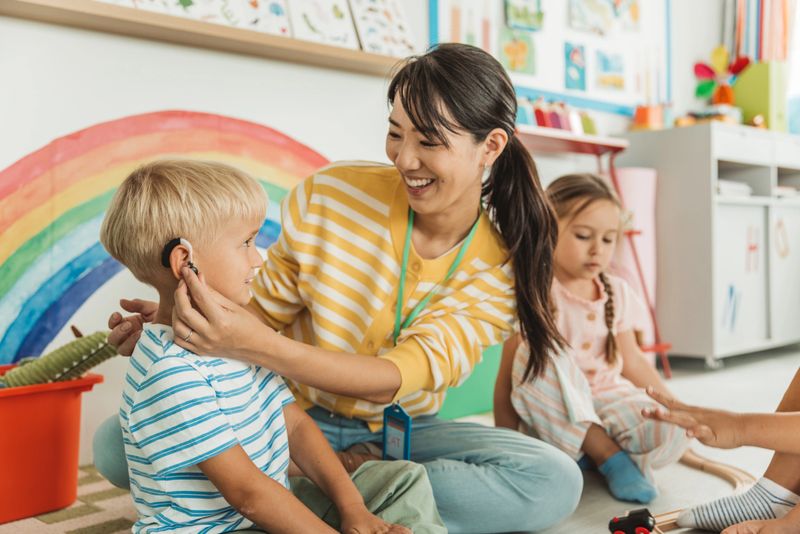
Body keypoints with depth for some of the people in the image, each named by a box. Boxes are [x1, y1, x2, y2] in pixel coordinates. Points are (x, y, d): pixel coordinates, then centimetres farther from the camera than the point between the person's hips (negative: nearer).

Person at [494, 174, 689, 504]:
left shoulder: (617, 294, 6)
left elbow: (632, 362, 13)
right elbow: (508, 373, -14)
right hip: (553, 415, -2)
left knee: (672, 434, -26)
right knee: (538, 352, -33)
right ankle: (610, 456, -21)